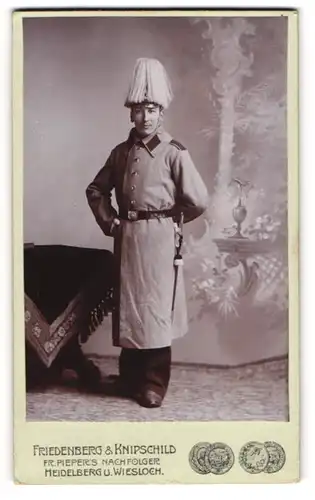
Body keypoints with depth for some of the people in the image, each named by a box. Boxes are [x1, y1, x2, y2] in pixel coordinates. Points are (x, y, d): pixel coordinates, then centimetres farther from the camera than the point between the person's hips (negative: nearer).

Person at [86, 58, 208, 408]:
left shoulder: (173, 152, -6)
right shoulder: (120, 152, 9)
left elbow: (198, 200, -10)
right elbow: (96, 190, 20)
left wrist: (170, 219, 3)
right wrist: (109, 221, 8)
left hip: (158, 238, -5)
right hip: (126, 238, 5)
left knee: (154, 307, 1)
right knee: (126, 305, 11)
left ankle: (154, 385, 13)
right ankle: (130, 379, 26)